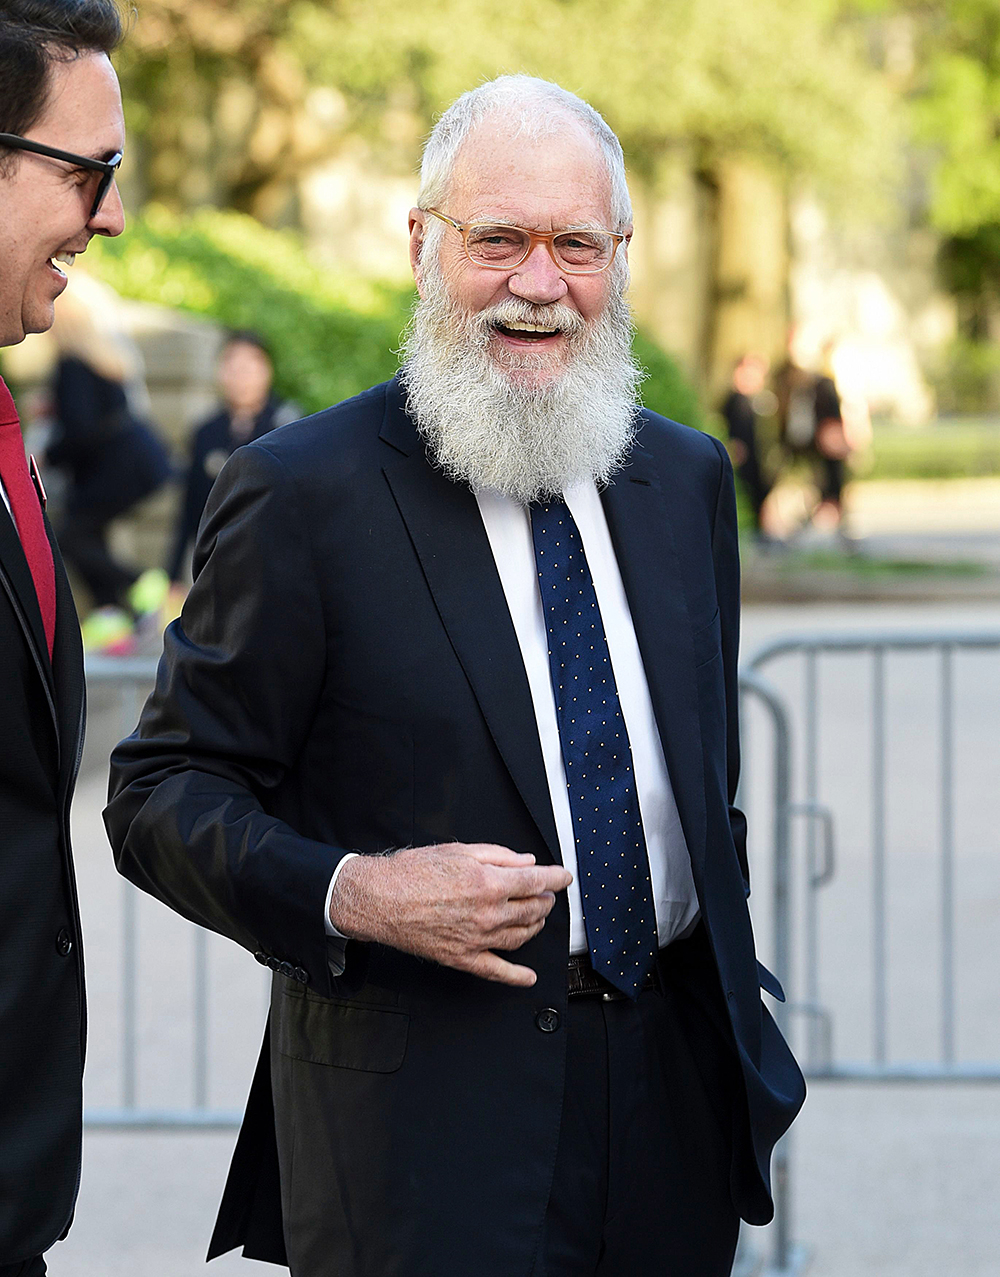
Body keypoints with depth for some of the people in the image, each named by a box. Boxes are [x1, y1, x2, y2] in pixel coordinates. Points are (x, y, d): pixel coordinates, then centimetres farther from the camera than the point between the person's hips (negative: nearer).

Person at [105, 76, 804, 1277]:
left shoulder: (688, 476, 10)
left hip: (677, 1088, 5)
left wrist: (731, 998, 15)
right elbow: (160, 795, -7)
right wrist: (349, 895, -22)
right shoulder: (299, 492, -8)